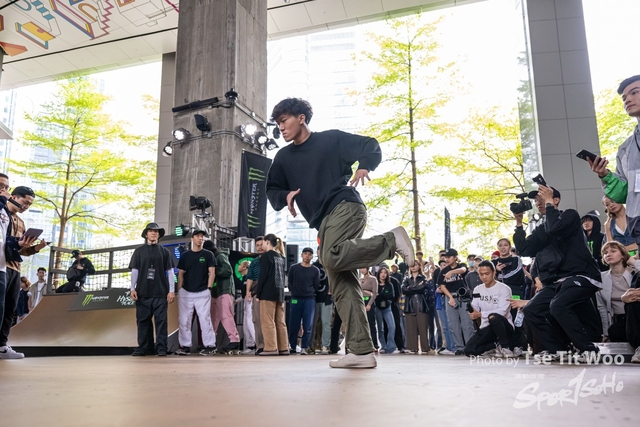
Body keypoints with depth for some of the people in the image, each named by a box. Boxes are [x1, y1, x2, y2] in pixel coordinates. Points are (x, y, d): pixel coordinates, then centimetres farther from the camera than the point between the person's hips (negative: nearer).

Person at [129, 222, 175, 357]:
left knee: (161, 320, -2)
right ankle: (143, 347, 12)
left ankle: (161, 347, 1)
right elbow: (134, 271, 8)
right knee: (143, 320, 4)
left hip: (160, 292, -1)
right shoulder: (139, 251, 10)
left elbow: (170, 272, 5)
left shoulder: (164, 251, 9)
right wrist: (133, 288, -3)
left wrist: (172, 291, -2)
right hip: (142, 292, 1)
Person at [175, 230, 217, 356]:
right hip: (185, 293, 3)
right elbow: (180, 274, 9)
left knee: (205, 319, -5)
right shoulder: (185, 255, 10)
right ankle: (185, 346, 12)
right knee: (183, 320, 3)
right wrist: (179, 291, 2)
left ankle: (209, 345, 1)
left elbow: (212, 273, 1)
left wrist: (208, 288, -8)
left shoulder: (208, 254, 4)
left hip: (202, 293, -3)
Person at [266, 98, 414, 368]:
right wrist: (286, 196, -4)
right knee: (341, 286, -2)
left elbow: (371, 147, 3)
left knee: (332, 256, -33)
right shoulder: (284, 157, 18)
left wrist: (364, 168, -18)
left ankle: (391, 241, -15)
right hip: (323, 224, 6)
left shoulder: (331, 139, 3)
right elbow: (272, 189, 19)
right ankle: (362, 352, -1)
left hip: (346, 208, -6)